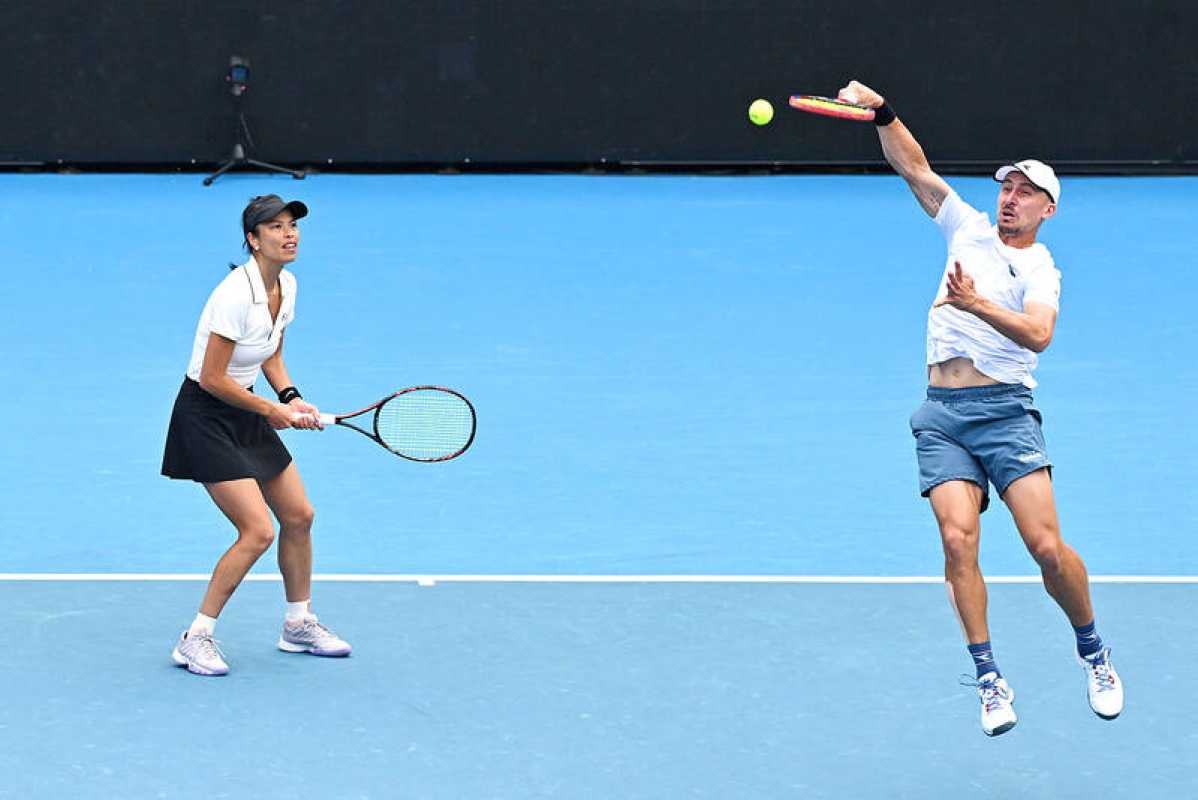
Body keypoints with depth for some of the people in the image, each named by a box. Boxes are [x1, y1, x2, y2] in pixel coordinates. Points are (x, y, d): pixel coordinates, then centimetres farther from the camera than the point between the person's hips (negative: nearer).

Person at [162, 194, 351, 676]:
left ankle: (299, 625, 31)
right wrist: (271, 410, -14)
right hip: (205, 417, -9)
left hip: (246, 414, 9)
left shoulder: (286, 285, 1)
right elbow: (213, 379, -23)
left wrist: (291, 398, -2)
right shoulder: (236, 294, -26)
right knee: (258, 532, -14)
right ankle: (195, 640, -3)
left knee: (299, 516, 12)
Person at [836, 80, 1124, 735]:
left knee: (1047, 546, -14)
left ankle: (1094, 655, 10)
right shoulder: (969, 230, 16)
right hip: (942, 412, 3)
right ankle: (989, 681, -9)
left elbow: (1037, 334, -18)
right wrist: (881, 111, -5)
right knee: (958, 538, -15)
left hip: (1006, 411, -3)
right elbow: (913, 167, 10)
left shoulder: (1041, 271, 3)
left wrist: (977, 304, -32)